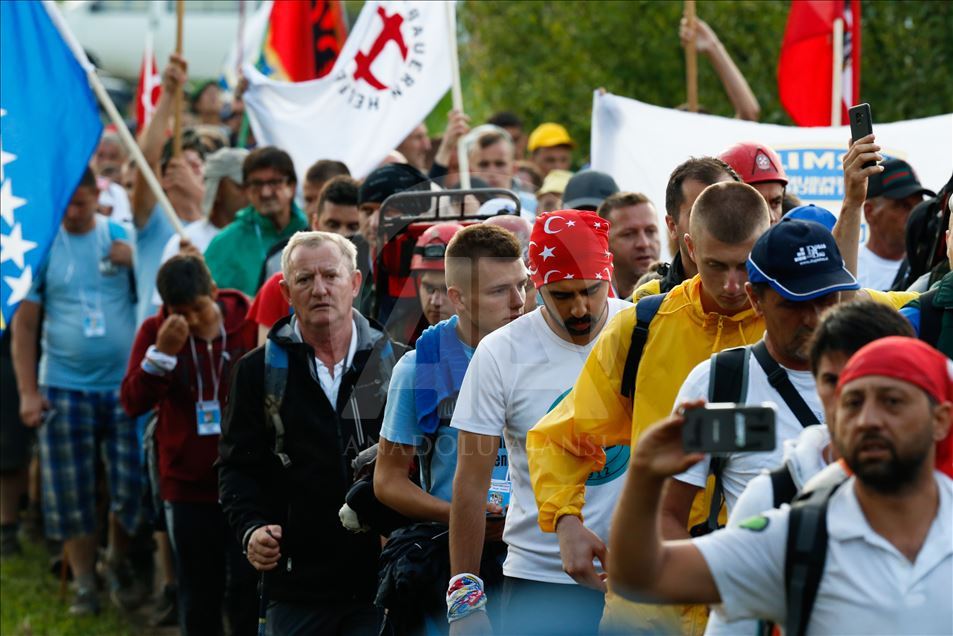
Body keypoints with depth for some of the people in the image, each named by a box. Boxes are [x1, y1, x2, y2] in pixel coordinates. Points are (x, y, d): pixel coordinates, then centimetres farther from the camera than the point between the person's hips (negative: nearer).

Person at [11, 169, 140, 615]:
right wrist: (28, 391, -4)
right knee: (72, 495, 3)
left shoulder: (123, 237, 2)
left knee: (132, 488, 1)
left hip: (125, 384, 1)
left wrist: (133, 260, -15)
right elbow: (24, 324, 1)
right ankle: (84, 585, 15)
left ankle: (118, 565, 23)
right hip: (64, 389, 0)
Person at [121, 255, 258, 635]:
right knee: (198, 593, 10)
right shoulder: (155, 331, -3)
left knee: (247, 589, 0)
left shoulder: (250, 325, -7)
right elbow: (133, 402, -9)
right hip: (187, 486, 2)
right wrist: (162, 352, -22)